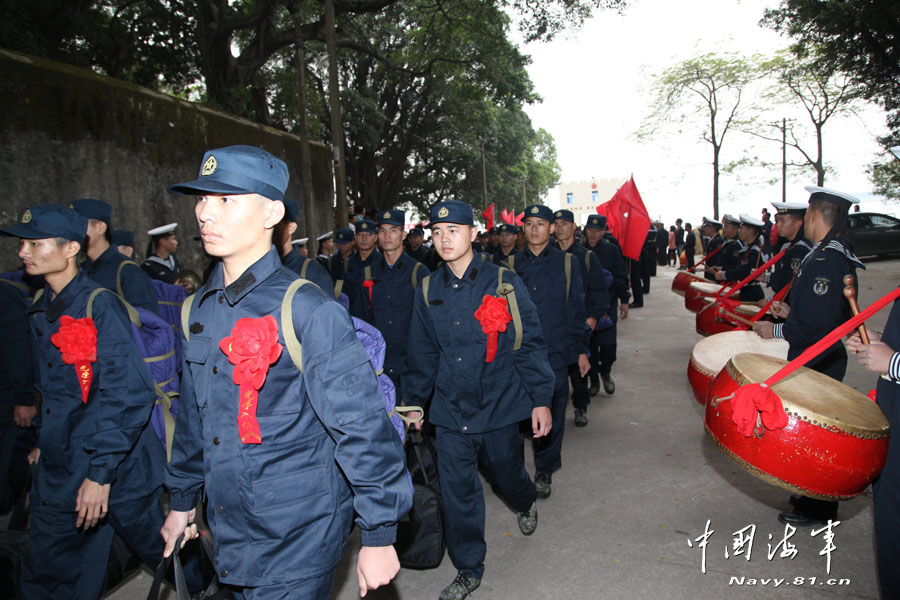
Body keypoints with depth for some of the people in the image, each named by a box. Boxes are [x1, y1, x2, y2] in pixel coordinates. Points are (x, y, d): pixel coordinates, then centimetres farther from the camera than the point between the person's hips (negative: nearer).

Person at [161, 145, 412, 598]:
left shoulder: (308, 311, -20)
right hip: (229, 537, 7)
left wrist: (379, 537, -15)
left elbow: (364, 428, -19)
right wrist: (181, 500, 19)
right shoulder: (198, 309, 3)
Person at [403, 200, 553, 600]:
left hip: (500, 405, -2)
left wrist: (540, 399, -5)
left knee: (506, 473, 18)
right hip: (450, 411, 2)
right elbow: (423, 354, 10)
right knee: (458, 492, 5)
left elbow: (530, 344, -4)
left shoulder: (503, 283, -8)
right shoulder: (428, 290, 1)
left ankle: (525, 503, 55)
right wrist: (413, 403, 14)